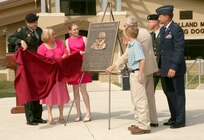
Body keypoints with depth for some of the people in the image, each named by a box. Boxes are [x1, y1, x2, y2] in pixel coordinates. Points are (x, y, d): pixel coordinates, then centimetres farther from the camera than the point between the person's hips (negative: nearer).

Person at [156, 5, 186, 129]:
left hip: (175, 68, -8)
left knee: (179, 93, 0)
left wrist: (173, 67, -23)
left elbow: (179, 49, -18)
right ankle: (174, 117, 22)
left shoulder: (177, 29, -13)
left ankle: (180, 120, 6)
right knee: (170, 93, 13)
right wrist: (159, 66, 14)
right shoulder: (163, 29, 13)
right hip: (166, 68, 8)